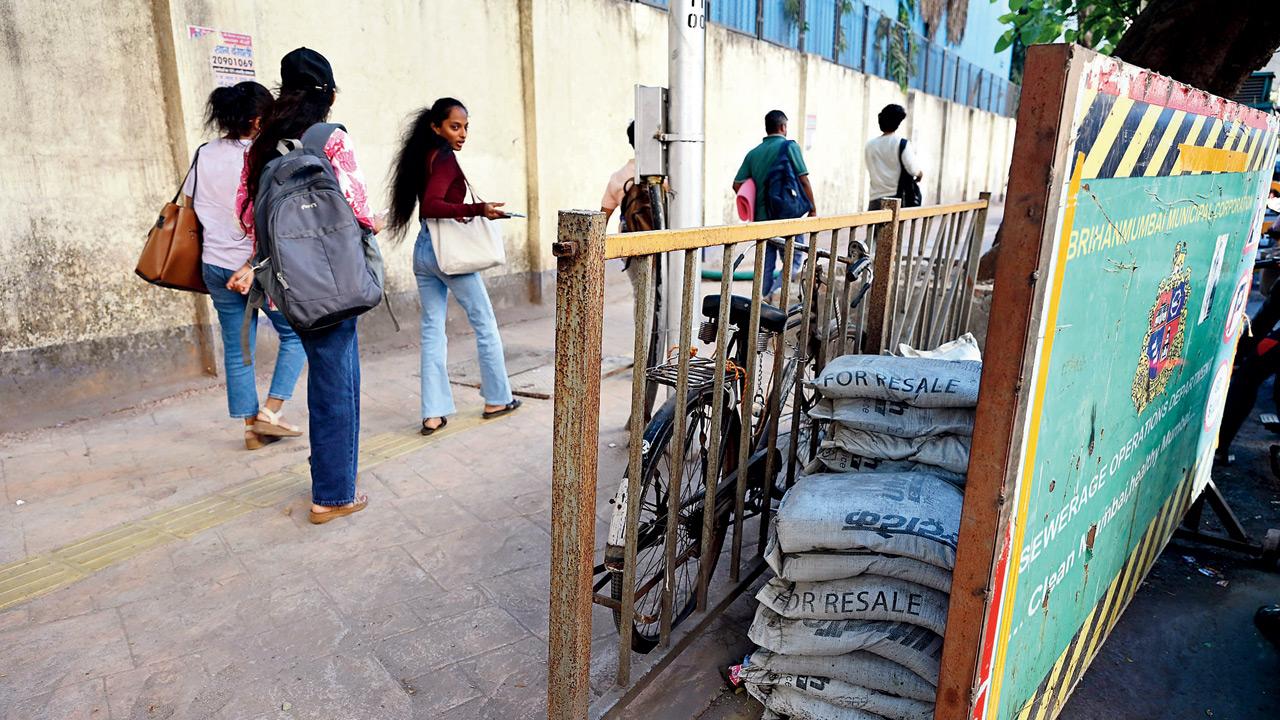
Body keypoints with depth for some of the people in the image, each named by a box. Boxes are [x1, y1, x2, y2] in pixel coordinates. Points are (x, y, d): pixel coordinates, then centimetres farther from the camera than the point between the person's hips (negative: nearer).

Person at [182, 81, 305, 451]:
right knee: (295, 335, 10)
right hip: (258, 265, -6)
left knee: (236, 348, 10)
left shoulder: (203, 154, 7)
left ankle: (252, 427, 16)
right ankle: (270, 412, 3)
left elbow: (189, 206, 14)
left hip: (215, 265, 6)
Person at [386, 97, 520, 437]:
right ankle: (497, 399, 19)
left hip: (423, 249, 8)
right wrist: (477, 210, -31)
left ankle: (433, 414, 7)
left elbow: (426, 203, 14)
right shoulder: (445, 158, -13)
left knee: (432, 329, 7)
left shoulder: (421, 157, 11)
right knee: (485, 325, 8)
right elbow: (431, 205, -24)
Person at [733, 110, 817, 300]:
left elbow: (737, 185, 6)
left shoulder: (754, 153, 9)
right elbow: (803, 180, -9)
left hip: (762, 217, 5)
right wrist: (813, 208, 0)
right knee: (794, 259, 5)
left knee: (765, 264, 13)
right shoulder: (790, 147, -5)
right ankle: (776, 289, -16)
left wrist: (752, 207, 17)